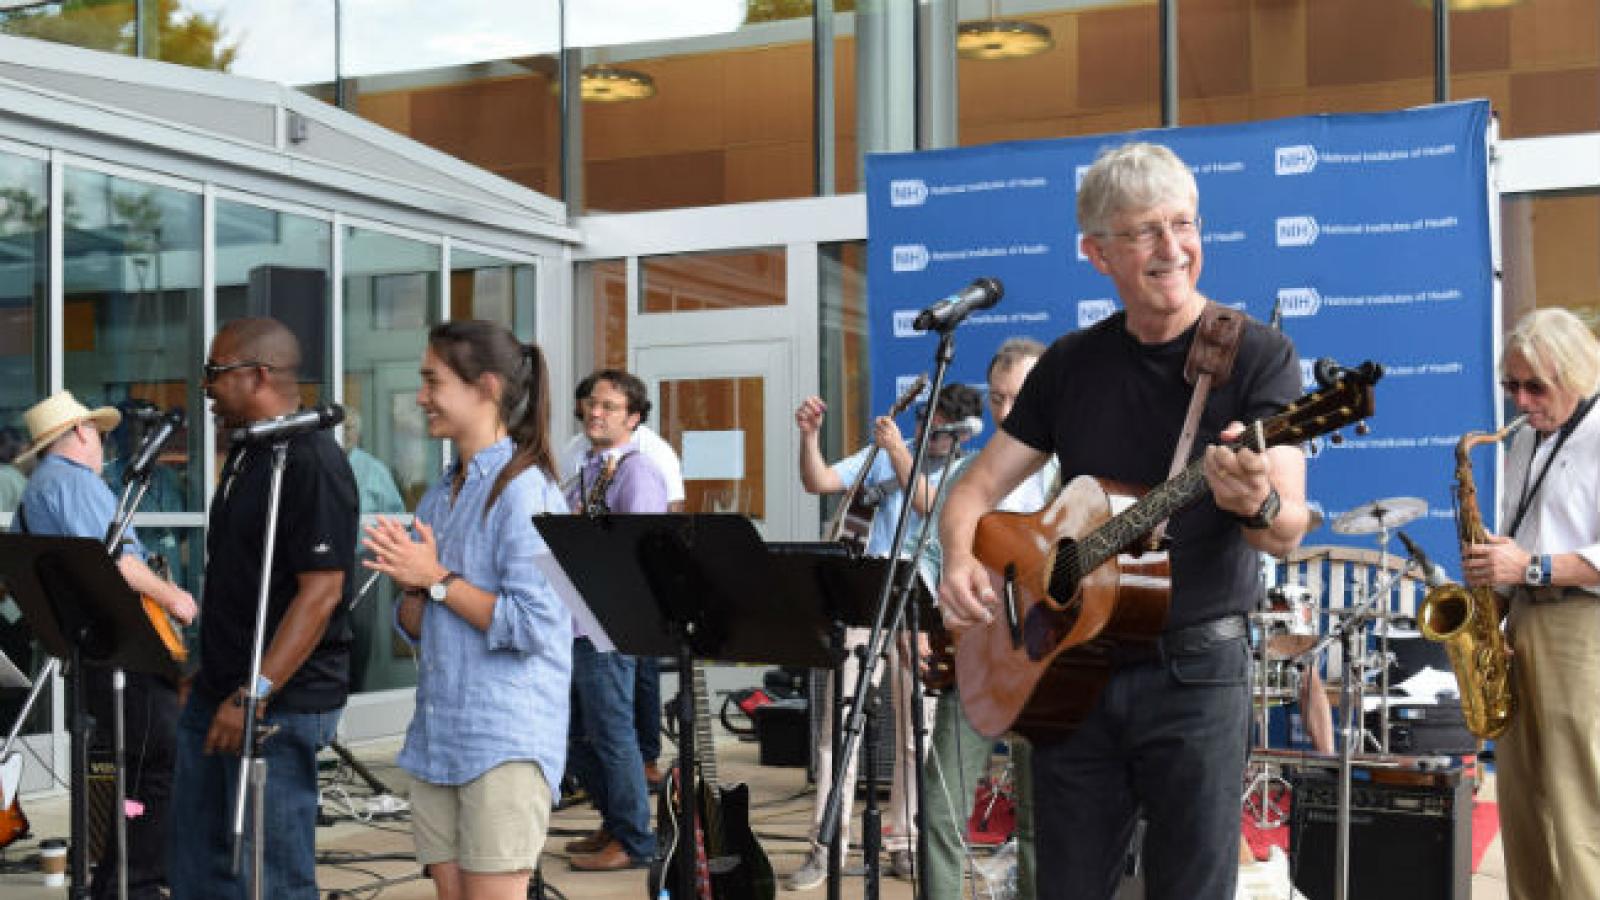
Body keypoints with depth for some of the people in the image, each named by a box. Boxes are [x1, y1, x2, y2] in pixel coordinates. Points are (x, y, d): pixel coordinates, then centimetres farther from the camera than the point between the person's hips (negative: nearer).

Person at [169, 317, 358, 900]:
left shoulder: (313, 462, -17)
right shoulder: (245, 454, 14)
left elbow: (321, 591, -23)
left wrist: (253, 695, -24)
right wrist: (208, 676, 20)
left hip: (280, 703, -10)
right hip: (217, 693, 10)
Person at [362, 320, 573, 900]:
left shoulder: (525, 490, -11)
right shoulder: (437, 497, 14)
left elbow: (534, 624, -19)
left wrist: (437, 579, -13)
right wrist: (410, 587, -3)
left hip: (506, 740, -8)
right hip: (436, 738, 8)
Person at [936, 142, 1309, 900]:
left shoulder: (1255, 354, -6)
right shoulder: (1070, 363, 6)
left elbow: (1289, 530, -15)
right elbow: (978, 487, 9)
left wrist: (1256, 503, -39)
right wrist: (960, 561, -12)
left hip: (1195, 670, -3)